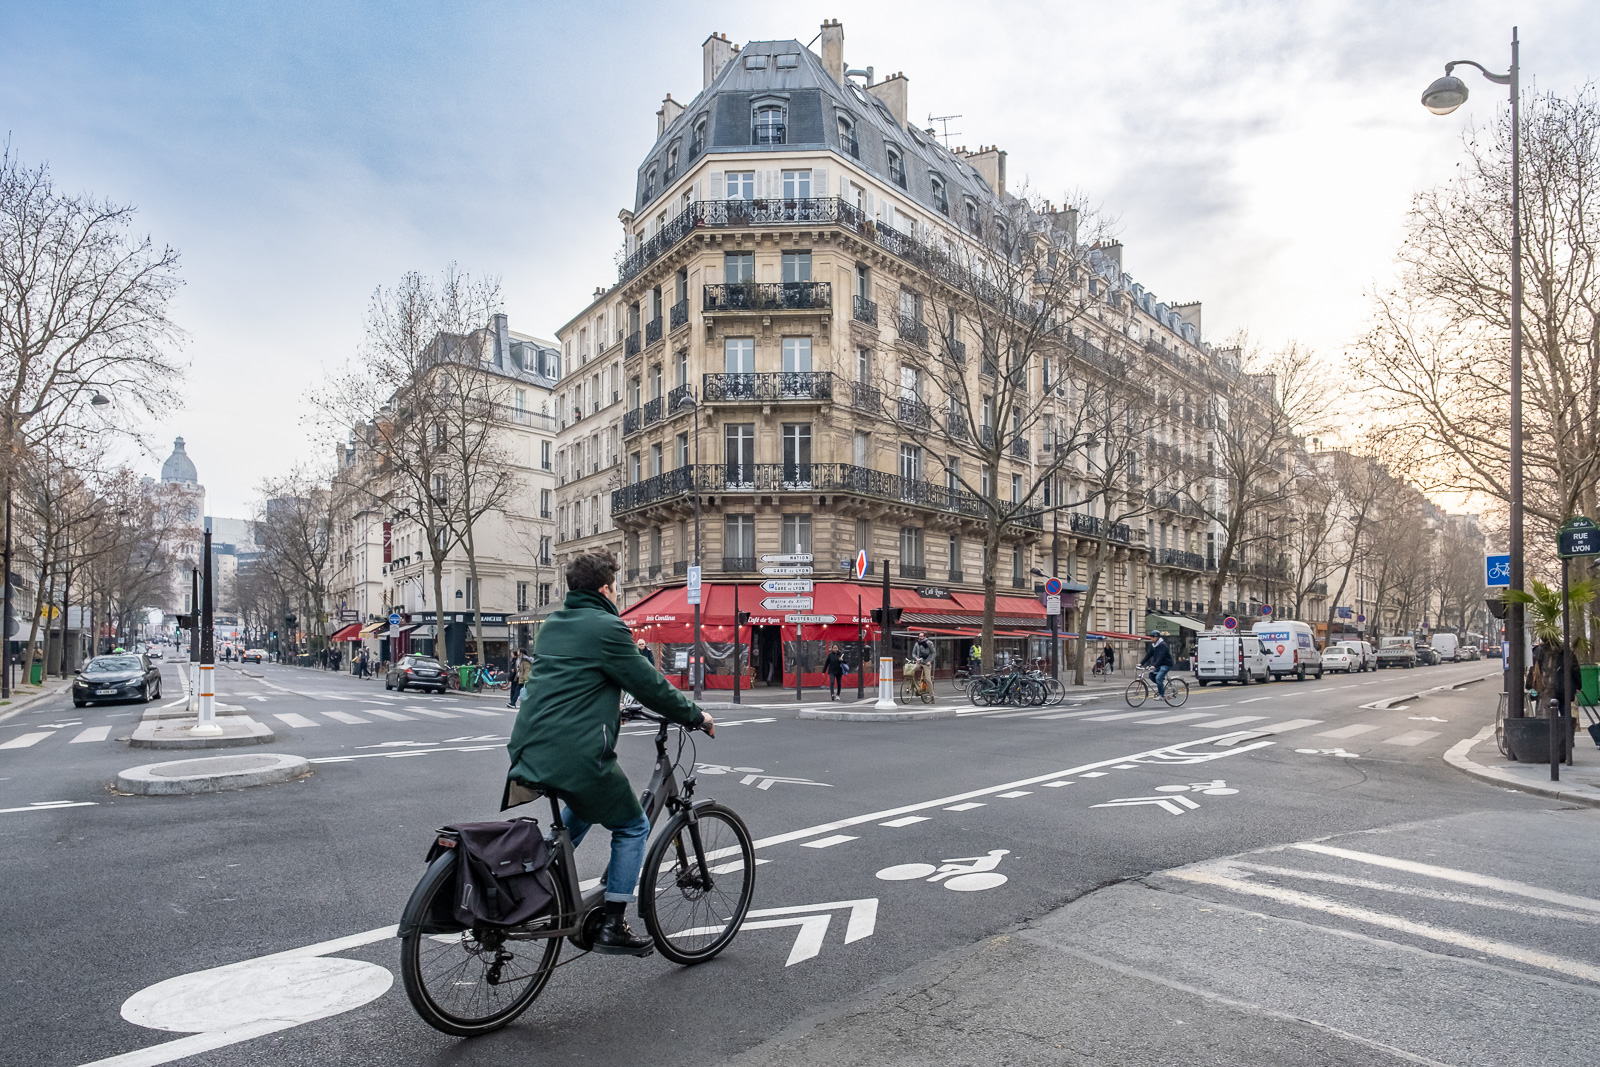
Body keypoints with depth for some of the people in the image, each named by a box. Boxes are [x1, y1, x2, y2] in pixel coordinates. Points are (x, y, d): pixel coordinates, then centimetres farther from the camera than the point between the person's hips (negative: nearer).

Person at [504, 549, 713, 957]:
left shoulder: (552, 624, 14)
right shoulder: (606, 627, -11)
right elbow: (650, 685, -8)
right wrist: (697, 716, 6)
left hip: (529, 751, 8)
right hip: (576, 757, -8)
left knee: (584, 805, 35)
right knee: (633, 828, 11)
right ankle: (612, 926, 11)